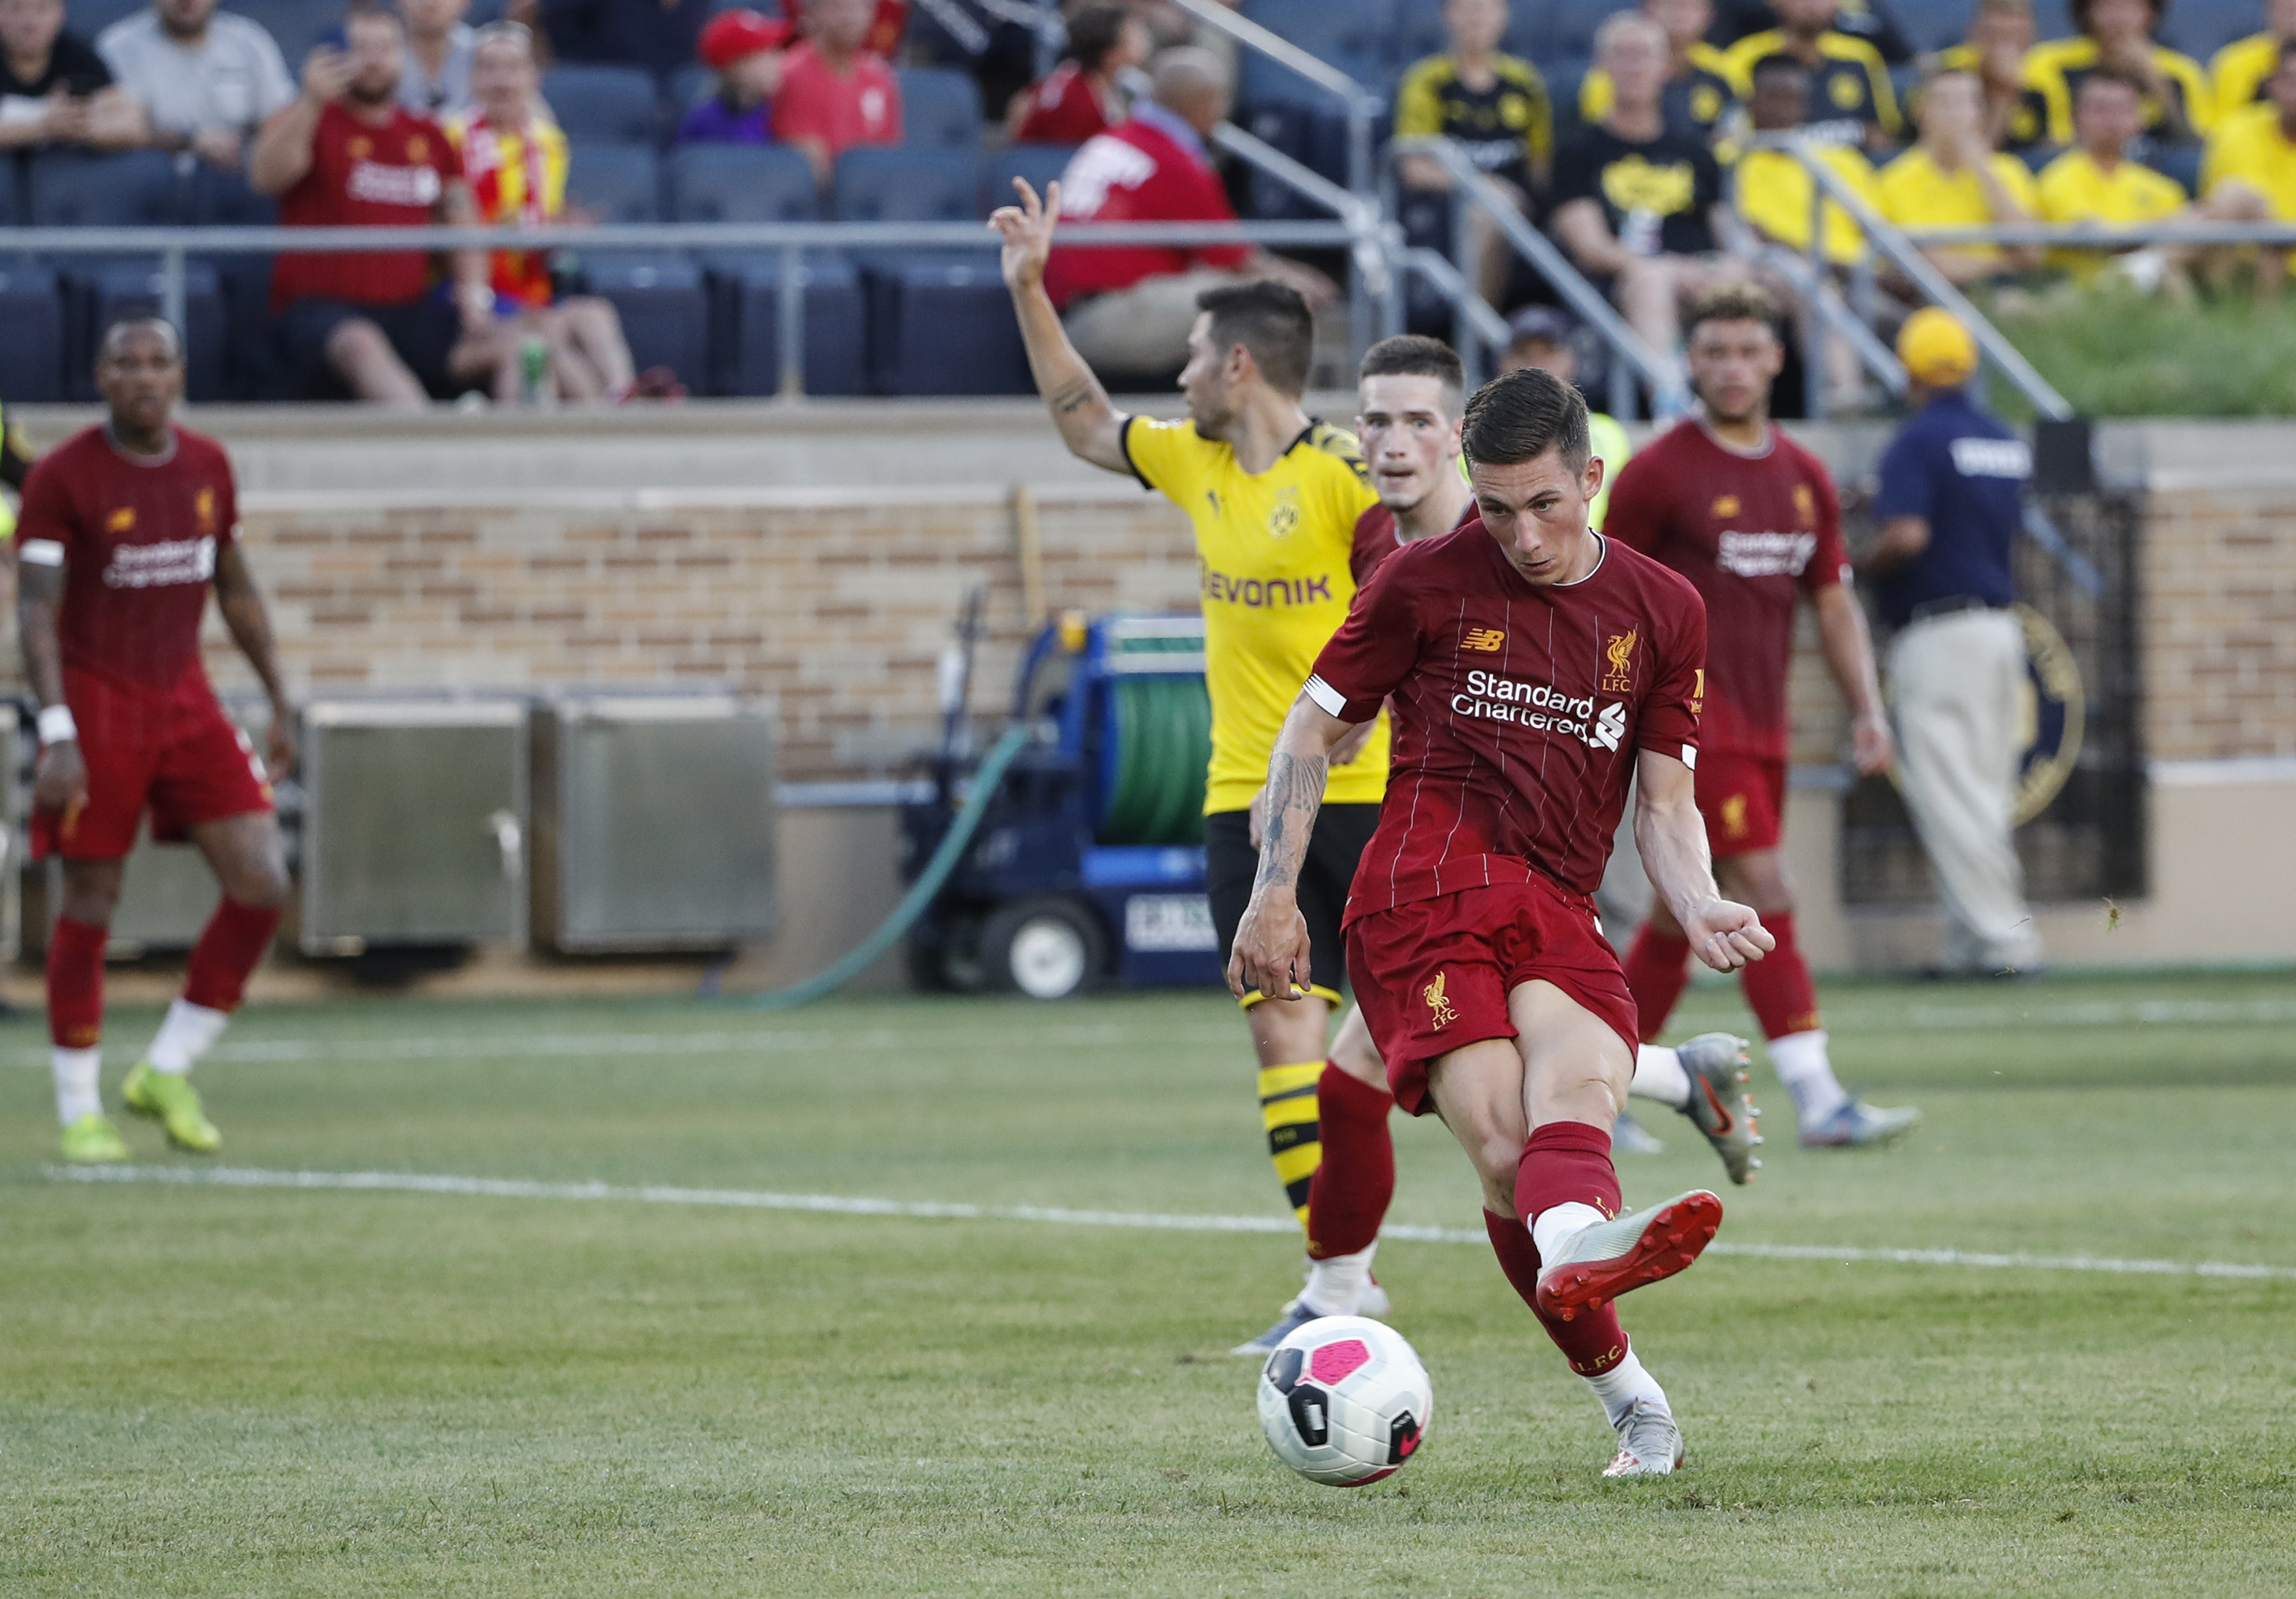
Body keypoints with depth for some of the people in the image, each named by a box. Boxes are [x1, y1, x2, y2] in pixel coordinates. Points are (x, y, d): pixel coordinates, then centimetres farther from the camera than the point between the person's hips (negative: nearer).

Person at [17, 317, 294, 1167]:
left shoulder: (207, 466, 6)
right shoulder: (63, 476, -10)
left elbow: (236, 589, 17)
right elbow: (35, 611, -13)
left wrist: (280, 703, 15)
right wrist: (57, 735, -22)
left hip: (186, 705, 5)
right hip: (95, 710, -5)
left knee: (261, 886, -6)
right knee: (89, 906, -1)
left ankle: (167, 1073, 9)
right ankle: (80, 1111, 11)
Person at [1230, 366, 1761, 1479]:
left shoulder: (1663, 612, 17)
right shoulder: (1425, 584, 10)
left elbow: (1664, 804, 19)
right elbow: (1312, 731, 15)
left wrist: (1699, 908, -1)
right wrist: (1274, 897, 7)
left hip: (1559, 913, 3)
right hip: (1421, 898, -2)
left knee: (1581, 1080, -31)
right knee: (1504, 1149, -23)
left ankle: (1572, 1244, -55)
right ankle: (1630, 1398, -31)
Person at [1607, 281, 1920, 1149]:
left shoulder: (1803, 477, 11)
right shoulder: (1660, 471, -7)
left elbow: (1833, 603, 17)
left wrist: (1867, 709, 6)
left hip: (1762, 730, 7)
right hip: (1690, 719, -7)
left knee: (1684, 914, 12)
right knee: (1766, 901, -14)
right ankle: (1819, 1100, -18)